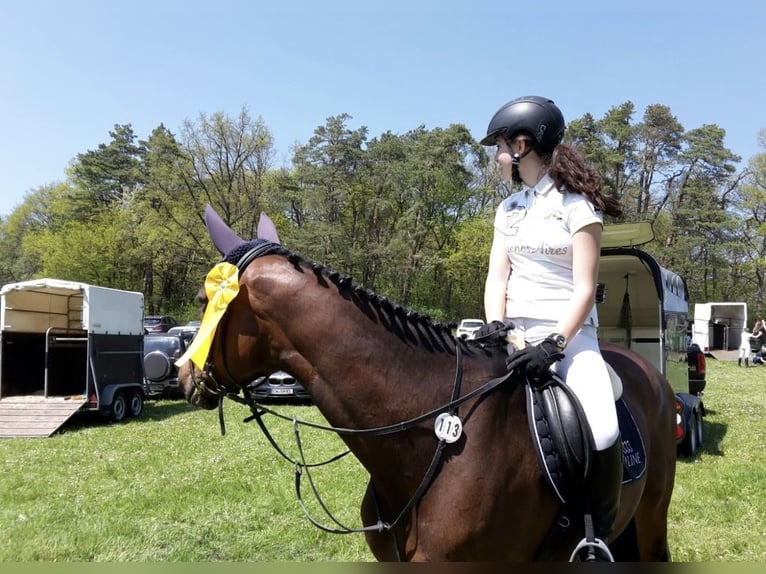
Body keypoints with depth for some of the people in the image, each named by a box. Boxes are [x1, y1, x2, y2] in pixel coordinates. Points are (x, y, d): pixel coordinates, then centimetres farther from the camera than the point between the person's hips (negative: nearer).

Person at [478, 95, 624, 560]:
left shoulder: (578, 204, -3)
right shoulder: (509, 208, 14)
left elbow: (584, 289, -10)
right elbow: (497, 277, 7)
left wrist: (553, 344, -23)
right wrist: (495, 328, -12)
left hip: (569, 335, -5)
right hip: (515, 336, 6)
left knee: (602, 433, -25)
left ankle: (600, 538, -2)